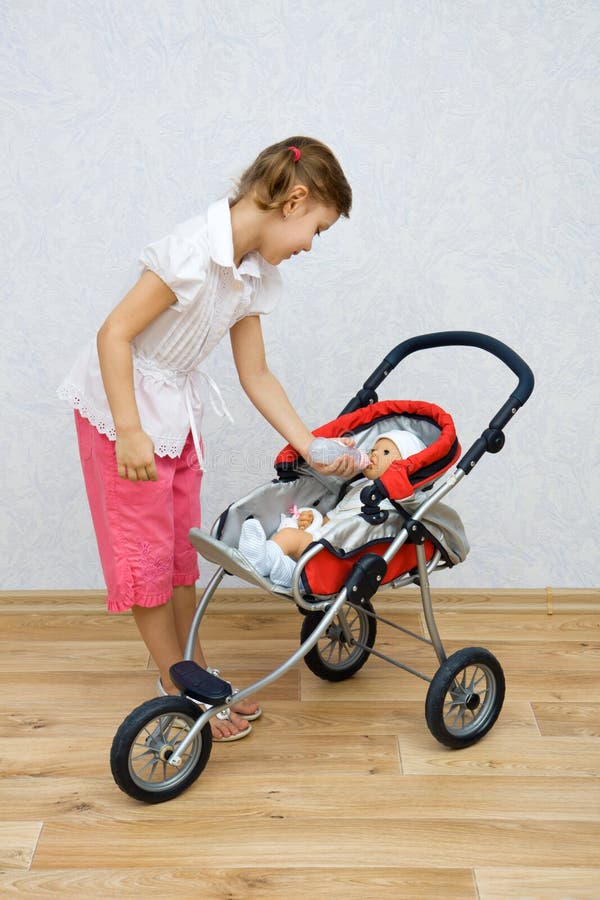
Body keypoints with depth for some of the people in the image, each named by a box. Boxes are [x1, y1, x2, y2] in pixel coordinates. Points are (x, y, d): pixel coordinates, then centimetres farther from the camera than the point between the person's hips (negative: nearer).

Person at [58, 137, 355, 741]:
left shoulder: (256, 274, -1)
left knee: (181, 546, 14)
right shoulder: (195, 249, -27)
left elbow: (256, 377, 2)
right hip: (120, 404, -8)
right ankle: (178, 690, 17)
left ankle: (195, 673, 28)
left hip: (176, 408, 8)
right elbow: (114, 334, -26)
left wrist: (312, 447, -3)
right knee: (146, 551, 3)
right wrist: (129, 432, -26)